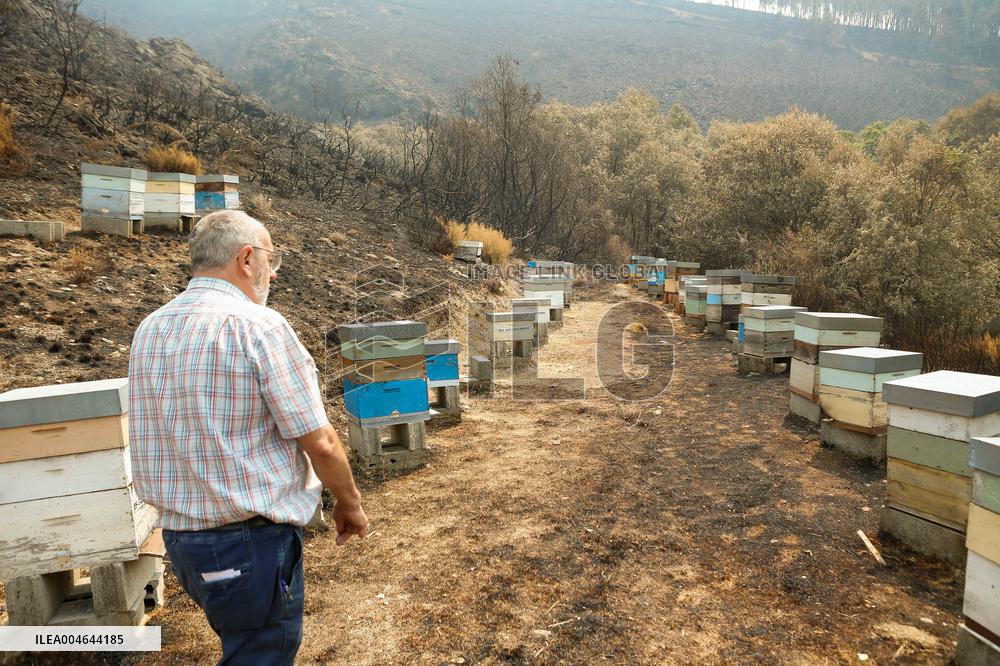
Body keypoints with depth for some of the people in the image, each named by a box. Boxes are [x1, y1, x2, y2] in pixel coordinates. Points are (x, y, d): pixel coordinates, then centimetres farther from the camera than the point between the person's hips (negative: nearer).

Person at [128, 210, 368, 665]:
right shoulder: (258, 326, -19)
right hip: (251, 542, -7)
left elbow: (164, 435, 13)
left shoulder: (148, 330, 3)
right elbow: (319, 442, -17)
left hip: (178, 537, 8)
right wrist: (350, 504, -1)